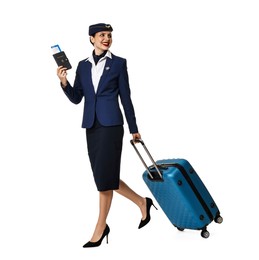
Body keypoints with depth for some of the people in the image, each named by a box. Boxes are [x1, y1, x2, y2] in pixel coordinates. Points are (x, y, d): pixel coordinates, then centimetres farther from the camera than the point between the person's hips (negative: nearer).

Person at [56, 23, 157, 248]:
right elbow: (76, 99, 9)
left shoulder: (118, 63, 0)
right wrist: (64, 82, -8)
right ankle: (142, 202, 29)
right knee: (104, 177, 9)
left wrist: (133, 128, 3)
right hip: (91, 126, 5)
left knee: (105, 177, -5)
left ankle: (101, 228, 9)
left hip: (111, 124, -5)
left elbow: (126, 97, 1)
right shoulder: (83, 65, 12)